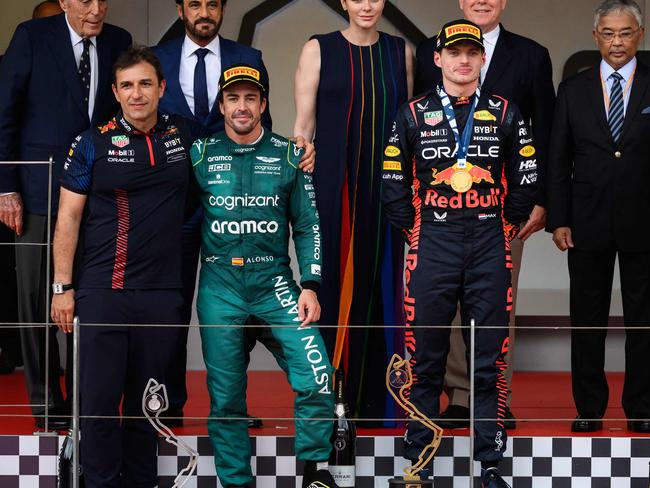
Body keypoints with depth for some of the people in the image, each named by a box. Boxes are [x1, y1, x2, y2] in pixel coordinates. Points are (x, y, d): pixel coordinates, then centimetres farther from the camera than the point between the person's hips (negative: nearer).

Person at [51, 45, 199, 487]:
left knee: (146, 398, 9)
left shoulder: (182, 135, 8)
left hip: (162, 293, 2)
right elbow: (68, 217, 2)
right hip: (103, 292, -2)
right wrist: (62, 287, -3)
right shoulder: (94, 143, 1)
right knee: (101, 397, -4)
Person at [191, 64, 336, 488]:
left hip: (274, 281, 0)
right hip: (219, 286, 1)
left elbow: (308, 226, 7)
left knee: (317, 378, -17)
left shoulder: (288, 155, 6)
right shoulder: (200, 155, 5)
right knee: (225, 397, 4)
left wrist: (310, 286, -2)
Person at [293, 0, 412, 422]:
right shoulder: (319, 49, 2)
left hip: (387, 185, 2)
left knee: (380, 284, 4)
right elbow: (304, 122, 0)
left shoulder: (401, 52, 9)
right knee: (335, 282, -1)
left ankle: (375, 398, 11)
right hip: (334, 184, -2)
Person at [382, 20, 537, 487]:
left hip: (490, 248, 0)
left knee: (490, 358, 3)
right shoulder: (413, 115, 4)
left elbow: (526, 180, 9)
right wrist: (414, 232, 4)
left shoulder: (505, 113, 6)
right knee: (425, 356, 3)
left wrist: (507, 228, 5)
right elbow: (394, 182, 7)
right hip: (432, 246, 0)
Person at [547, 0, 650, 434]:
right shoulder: (573, 90, 6)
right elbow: (559, 161, 6)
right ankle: (589, 408, 15)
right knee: (587, 319, 7)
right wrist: (558, 220, -1)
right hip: (588, 224, 1)